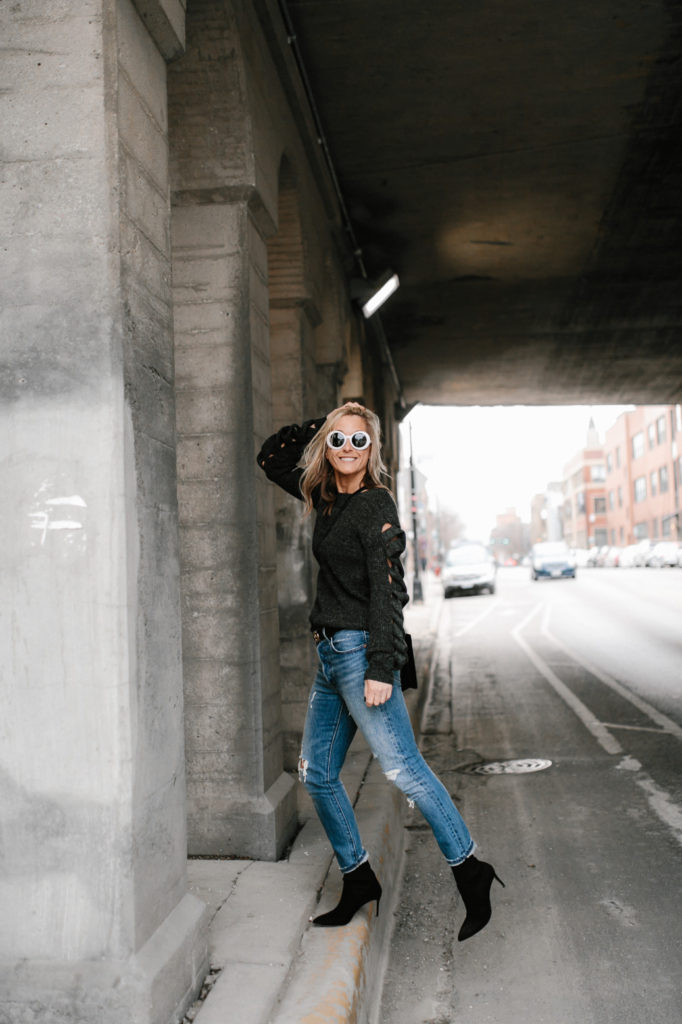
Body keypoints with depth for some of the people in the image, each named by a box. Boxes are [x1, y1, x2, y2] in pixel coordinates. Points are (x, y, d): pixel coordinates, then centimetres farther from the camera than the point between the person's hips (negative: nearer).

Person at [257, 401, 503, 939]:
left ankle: (469, 871, 2)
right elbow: (271, 459, 25)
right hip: (330, 655, 9)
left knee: (401, 765, -10)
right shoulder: (326, 498, 13)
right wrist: (320, 424, 13)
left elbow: (386, 589, -15)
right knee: (317, 772, 12)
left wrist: (381, 669, -22)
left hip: (360, 651, -9)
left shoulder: (376, 504, -9)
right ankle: (358, 880, 24)